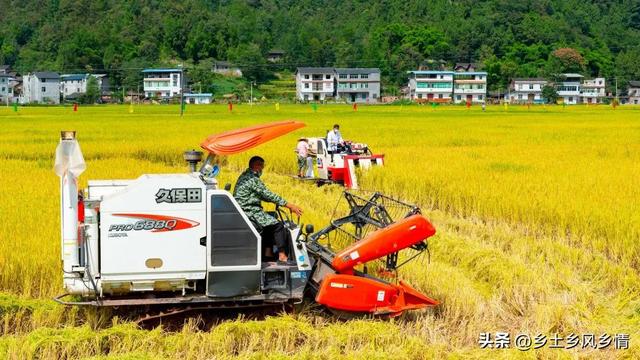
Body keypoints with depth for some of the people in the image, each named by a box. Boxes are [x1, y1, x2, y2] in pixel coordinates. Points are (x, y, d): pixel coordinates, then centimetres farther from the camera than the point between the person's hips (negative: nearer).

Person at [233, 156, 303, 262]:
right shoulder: (253, 179, -16)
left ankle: (268, 252, 19)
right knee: (278, 225, -11)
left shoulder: (245, 176, 17)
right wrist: (289, 205, -18)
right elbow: (268, 195, -19)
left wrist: (281, 202, 16)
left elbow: (262, 195, 21)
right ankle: (282, 255, -11)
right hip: (250, 213, -11)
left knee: (270, 222, 24)